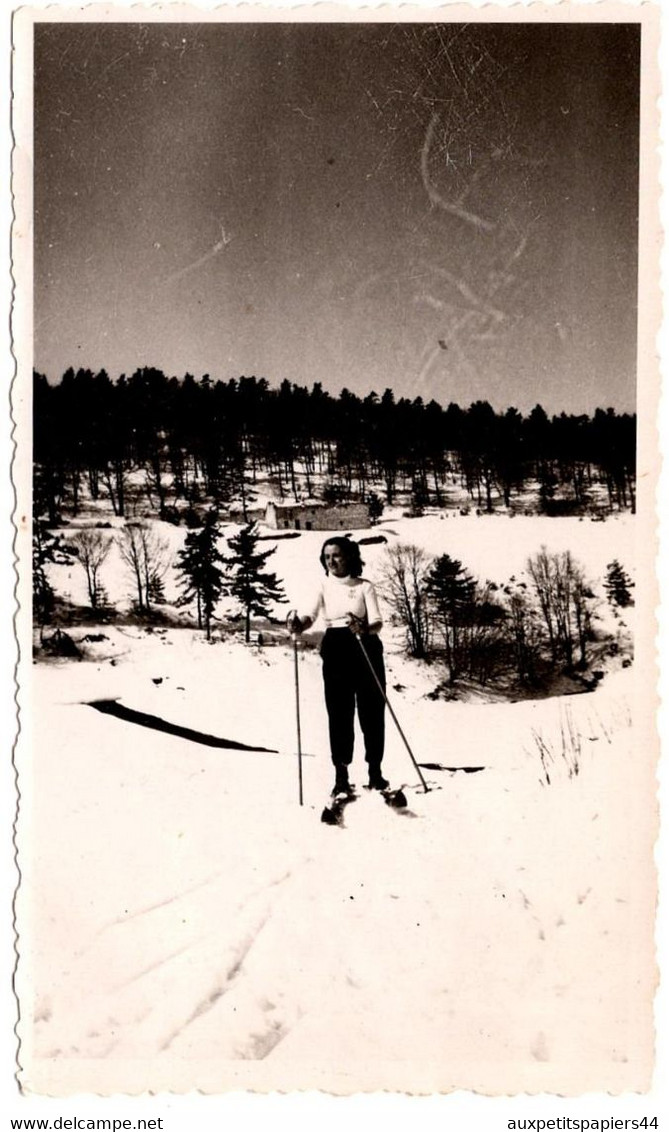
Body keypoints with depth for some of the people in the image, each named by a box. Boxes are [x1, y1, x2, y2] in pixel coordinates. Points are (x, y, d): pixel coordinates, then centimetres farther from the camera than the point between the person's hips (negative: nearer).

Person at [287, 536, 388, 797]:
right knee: (339, 713, -1)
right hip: (334, 652, 1)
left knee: (372, 711, 1)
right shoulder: (324, 587, 8)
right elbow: (309, 616, -6)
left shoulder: (364, 586, 3)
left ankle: (375, 771, 13)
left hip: (365, 650, -1)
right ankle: (341, 774, 3)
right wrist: (297, 623, -29)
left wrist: (363, 628, -30)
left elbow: (377, 622, -7)